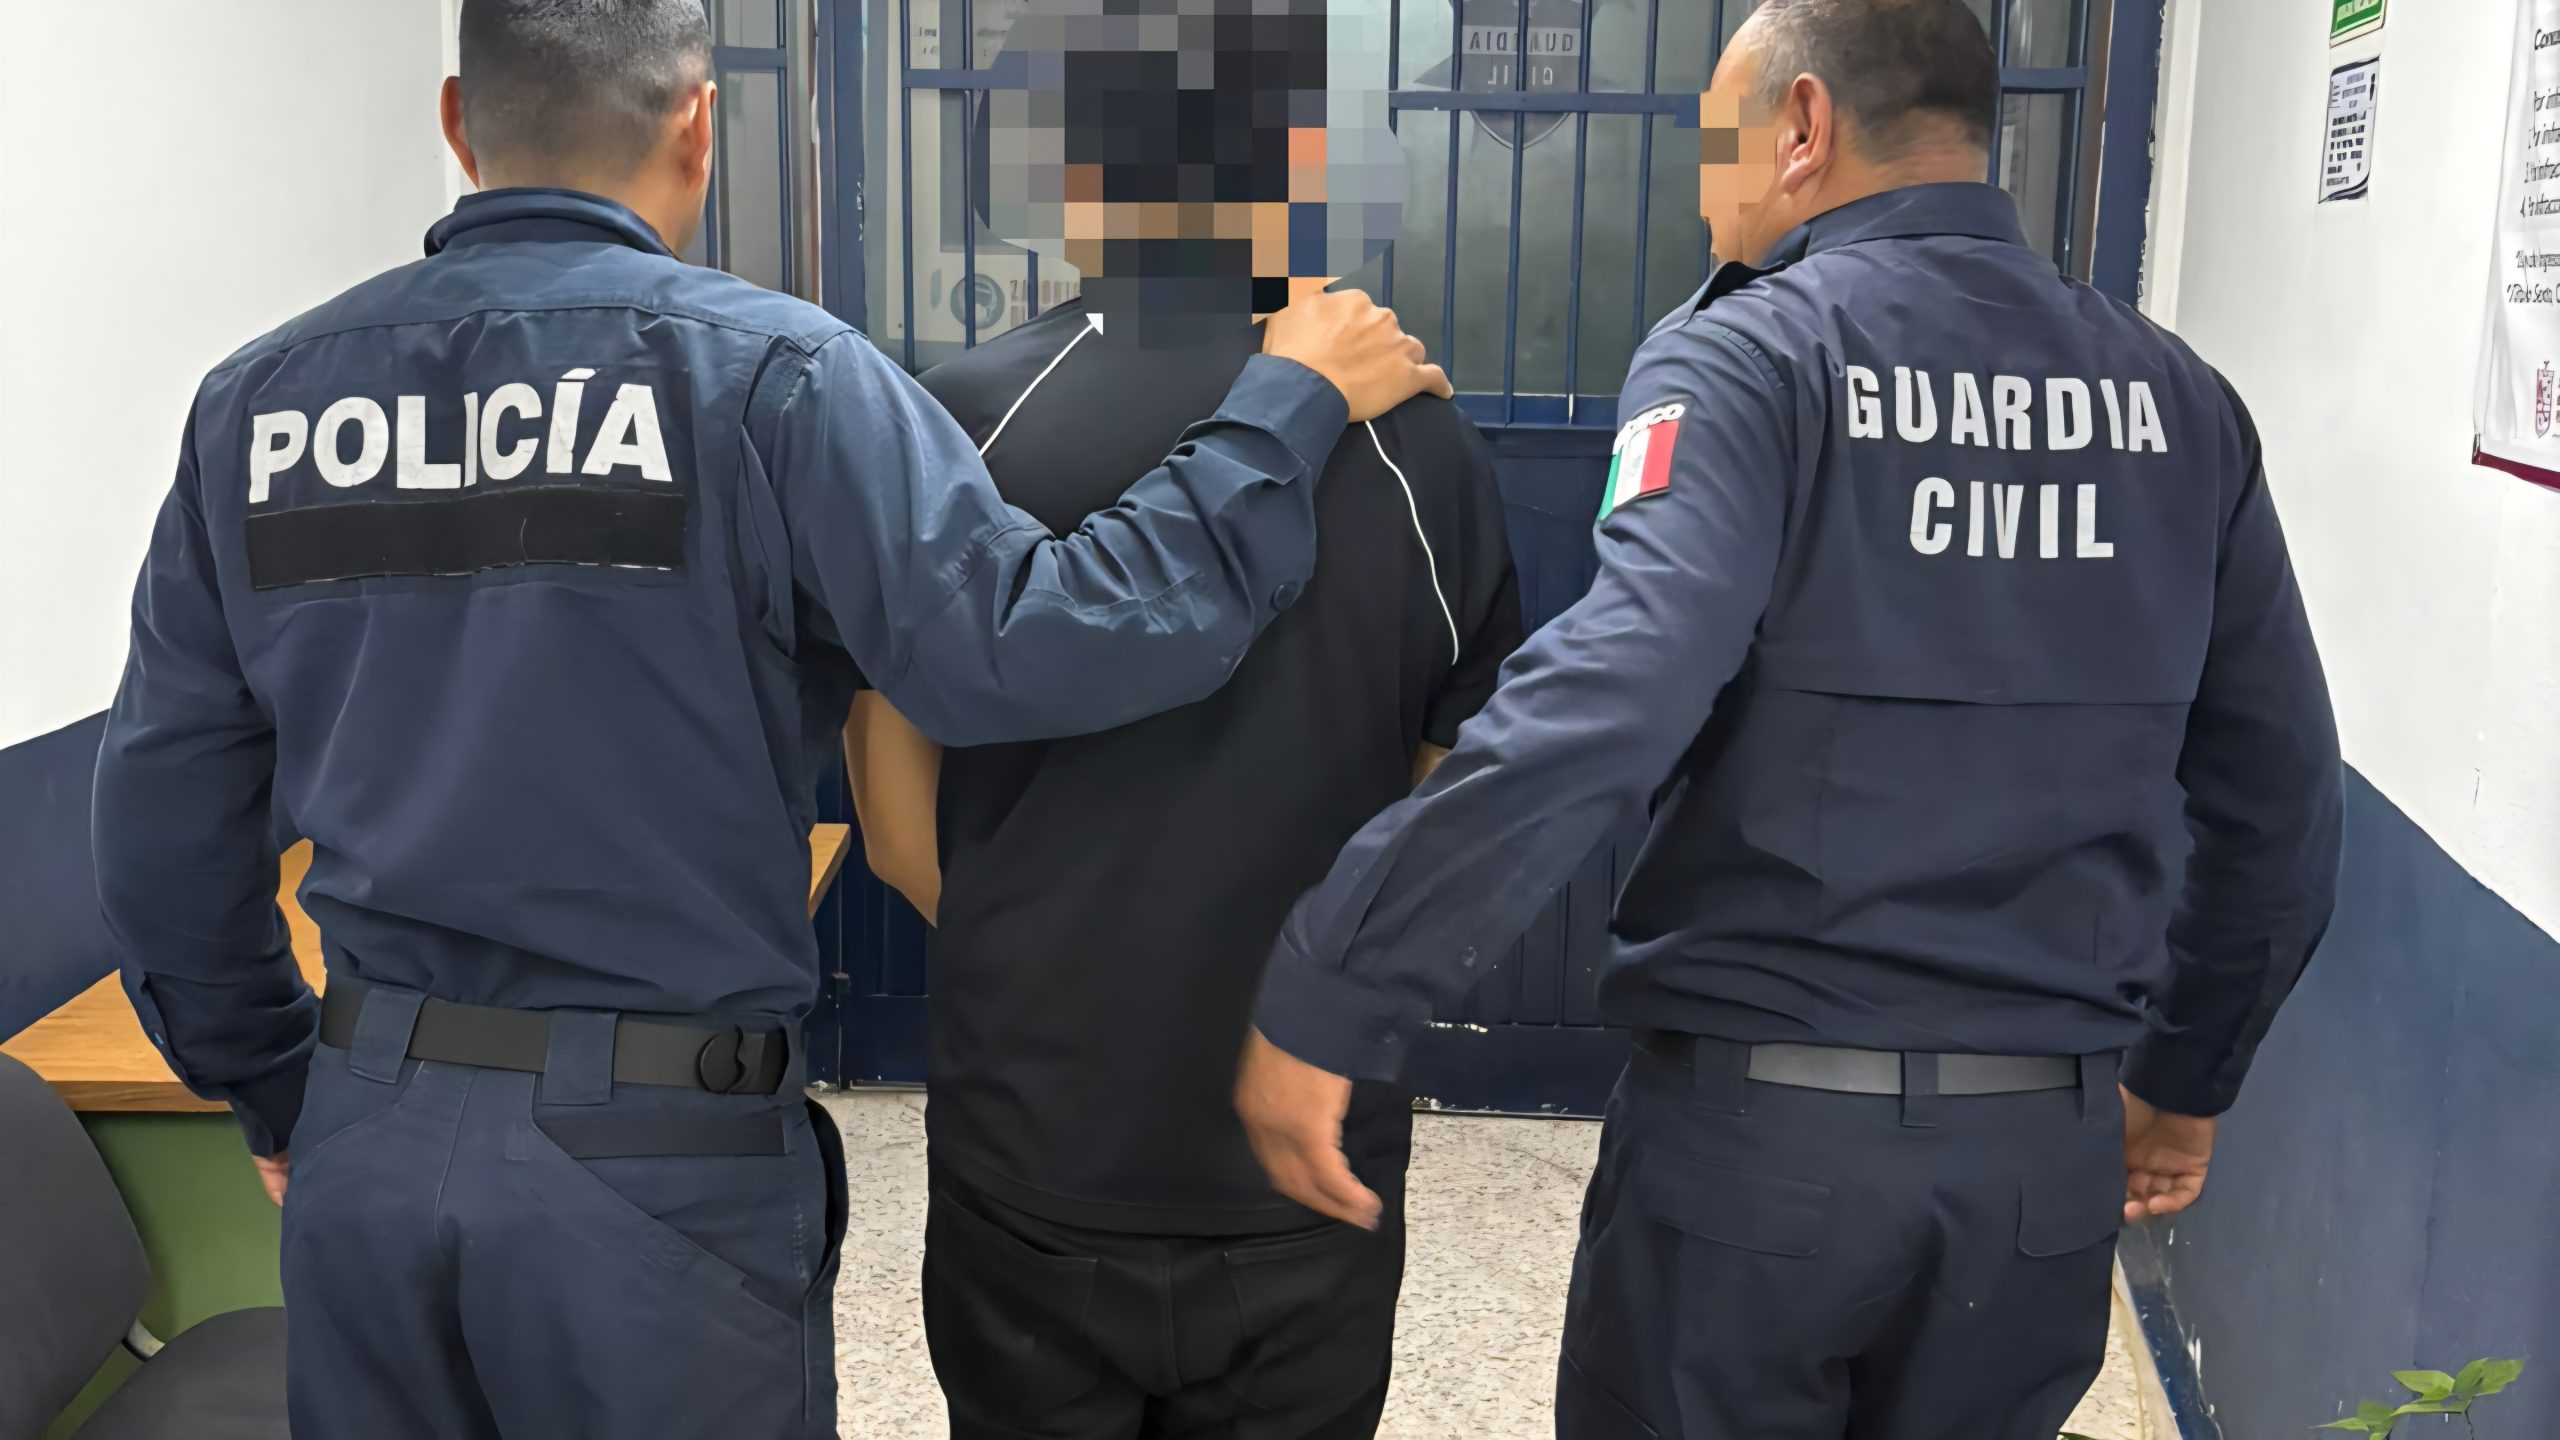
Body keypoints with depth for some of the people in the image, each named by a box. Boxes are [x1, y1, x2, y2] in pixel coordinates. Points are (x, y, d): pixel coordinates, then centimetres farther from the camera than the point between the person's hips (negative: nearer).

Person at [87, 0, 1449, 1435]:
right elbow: (1020, 649, -22)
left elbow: (166, 821, 8)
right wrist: (1288, 404, -11)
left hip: (370, 1142, 5)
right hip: (661, 1158, -4)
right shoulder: (765, 371, -13)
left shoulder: (260, 398, 3)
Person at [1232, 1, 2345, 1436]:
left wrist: (1318, 1004, -24)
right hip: (2051, 1152, 5)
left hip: (1756, 1129, -4)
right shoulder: (2177, 400, 5)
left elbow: (1604, 701, -27)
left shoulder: (1748, 359, -10)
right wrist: (2188, 1079, 23)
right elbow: (2281, 805, 10)